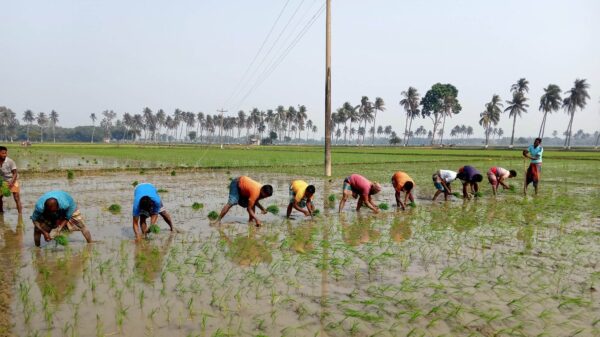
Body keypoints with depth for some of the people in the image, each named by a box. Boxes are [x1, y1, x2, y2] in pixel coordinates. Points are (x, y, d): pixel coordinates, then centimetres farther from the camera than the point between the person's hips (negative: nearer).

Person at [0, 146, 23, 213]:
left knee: (17, 199, -10)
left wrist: (11, 182, -26)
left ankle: (20, 213, -11)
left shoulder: (10, 161, -19)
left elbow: (15, 173, -15)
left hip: (13, 181, -5)